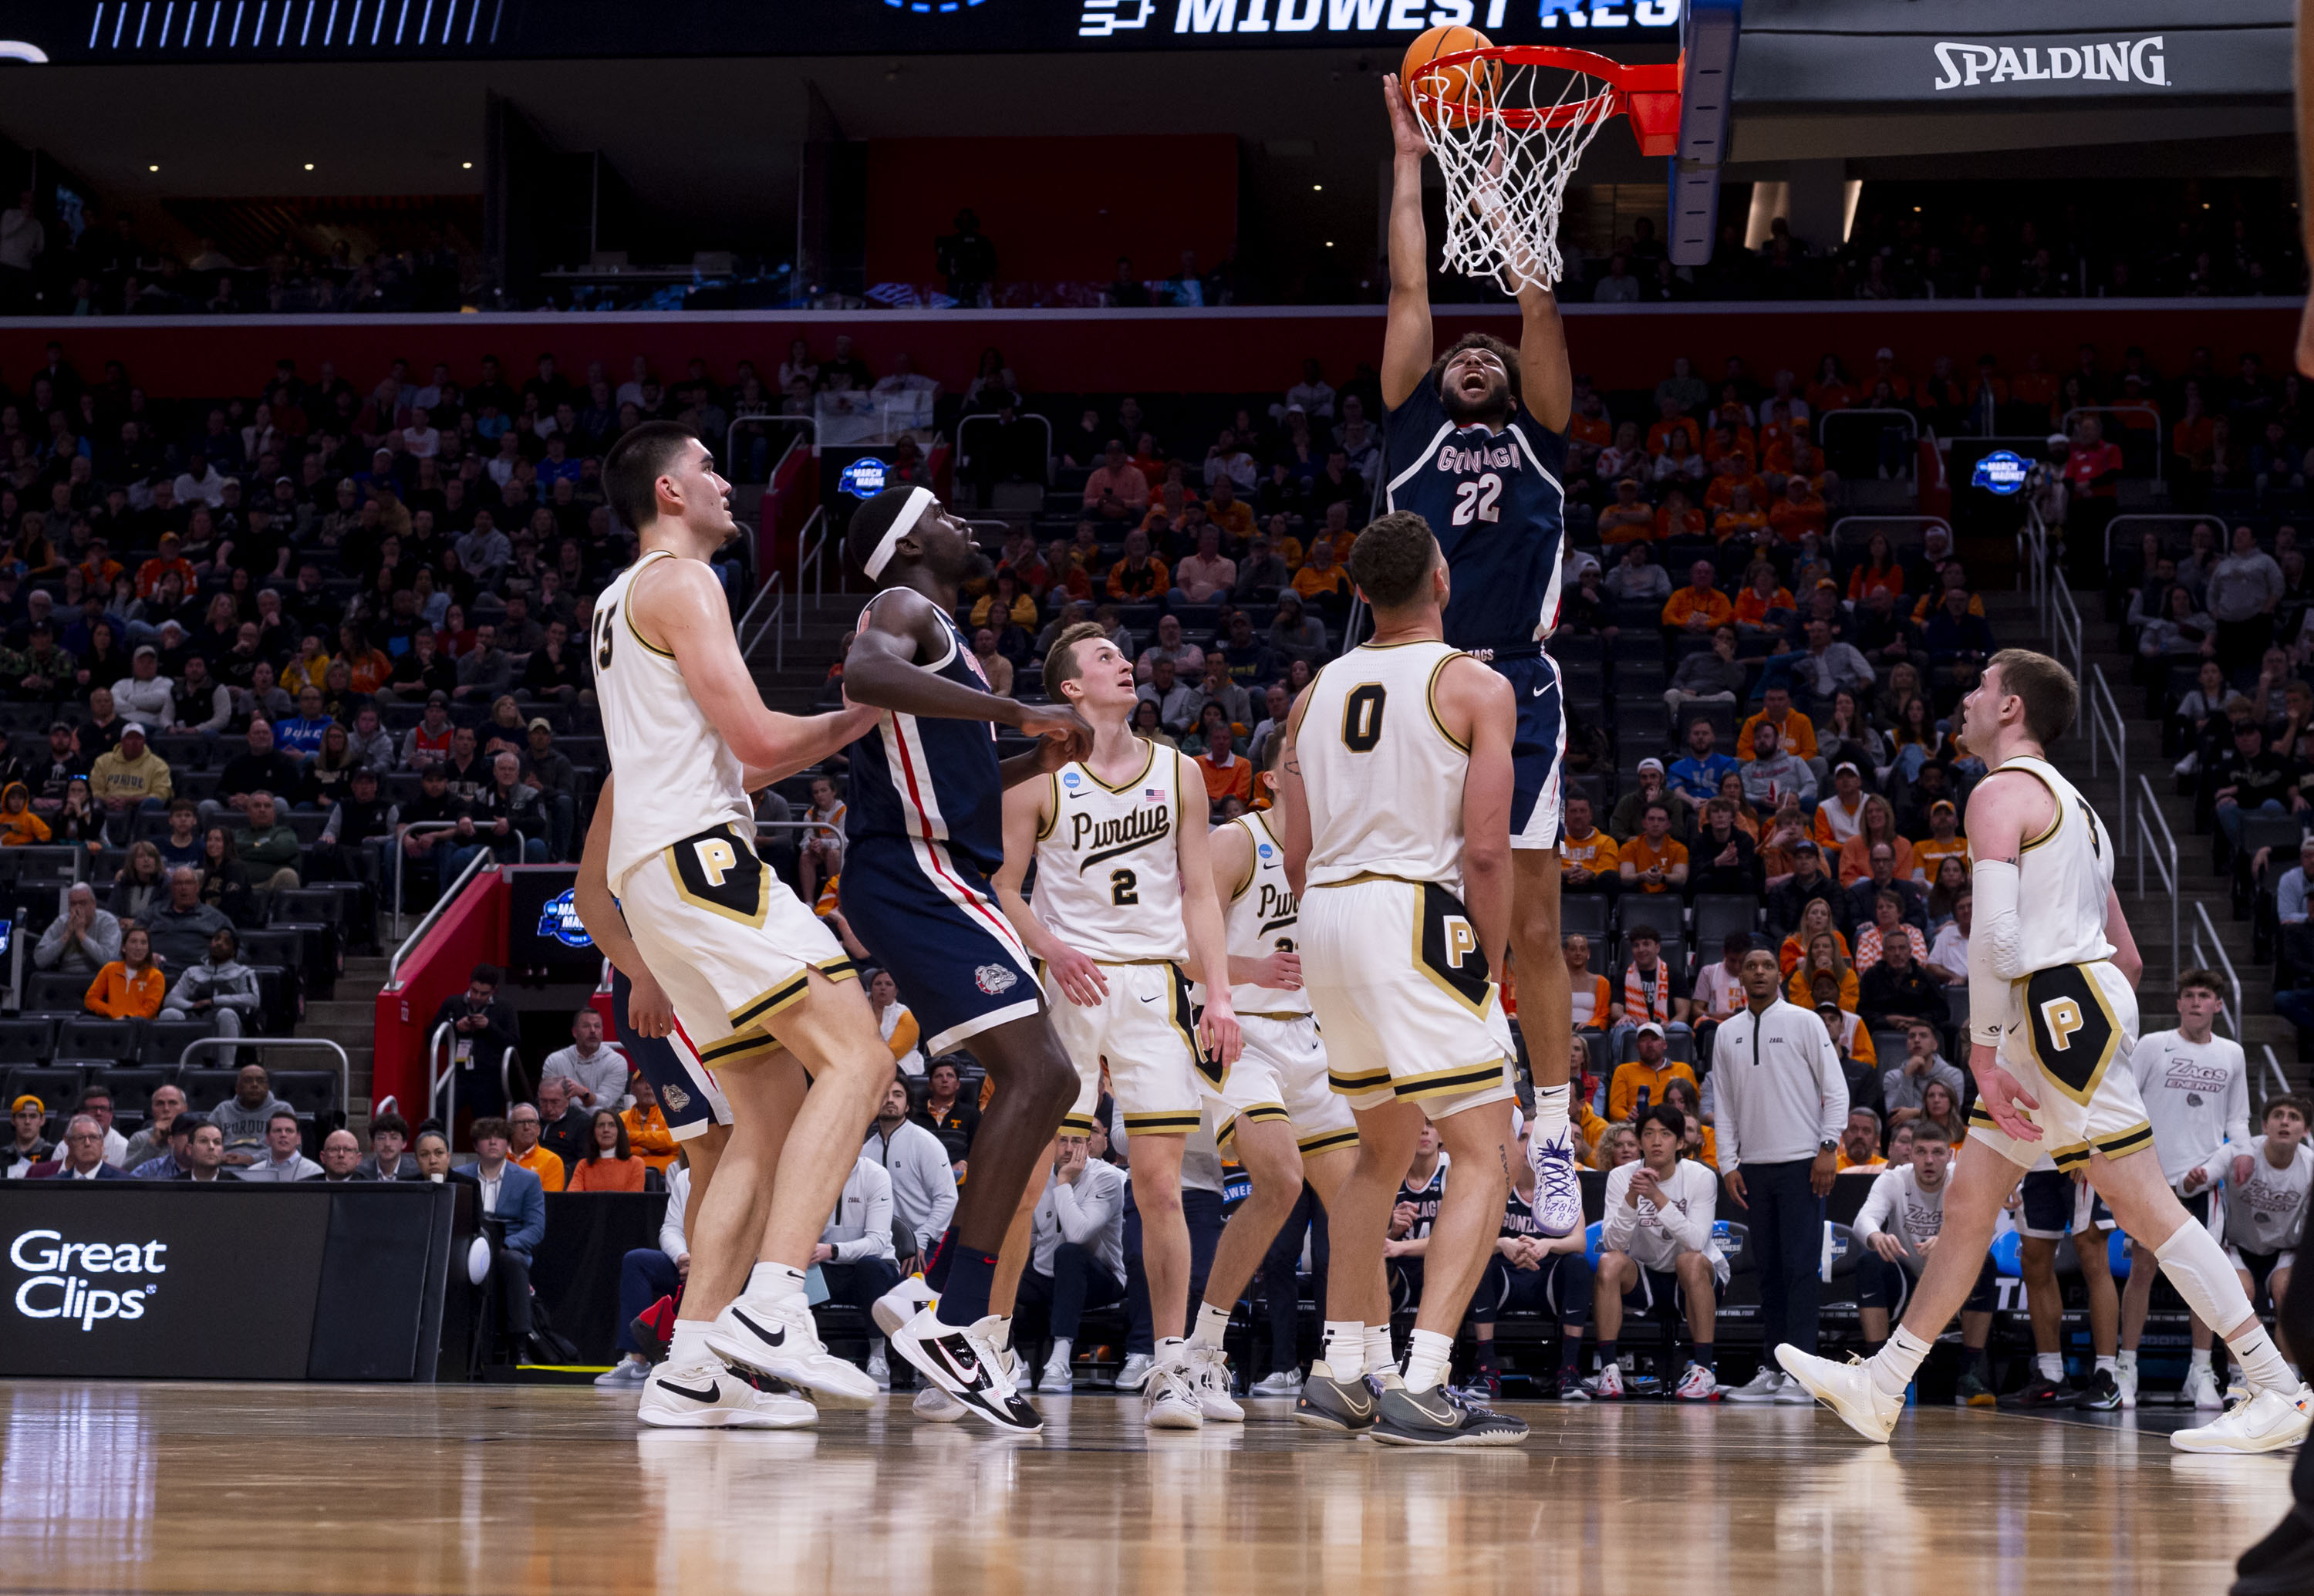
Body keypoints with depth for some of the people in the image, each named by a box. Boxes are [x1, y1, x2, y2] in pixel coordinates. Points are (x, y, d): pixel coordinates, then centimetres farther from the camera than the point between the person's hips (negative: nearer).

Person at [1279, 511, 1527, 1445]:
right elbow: (1486, 850, -10)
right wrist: (1491, 966, 0)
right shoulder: (1476, 686, -3)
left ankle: (1340, 1372, 22)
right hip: (1416, 915, -7)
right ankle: (1420, 1389, -17)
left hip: (1325, 916, 7)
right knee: (1485, 1159, -4)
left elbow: (1297, 856, 13)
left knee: (1383, 1149, 23)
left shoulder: (1320, 691, 14)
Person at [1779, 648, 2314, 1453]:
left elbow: (1995, 934, -20)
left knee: (2145, 1204, -11)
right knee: (1967, 1202, 13)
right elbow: (2129, 957, 24)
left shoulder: (2002, 792, -6)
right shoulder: (2068, 800, 24)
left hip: (2060, 999, -10)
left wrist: (1983, 1054, -17)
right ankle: (1879, 1389, 18)